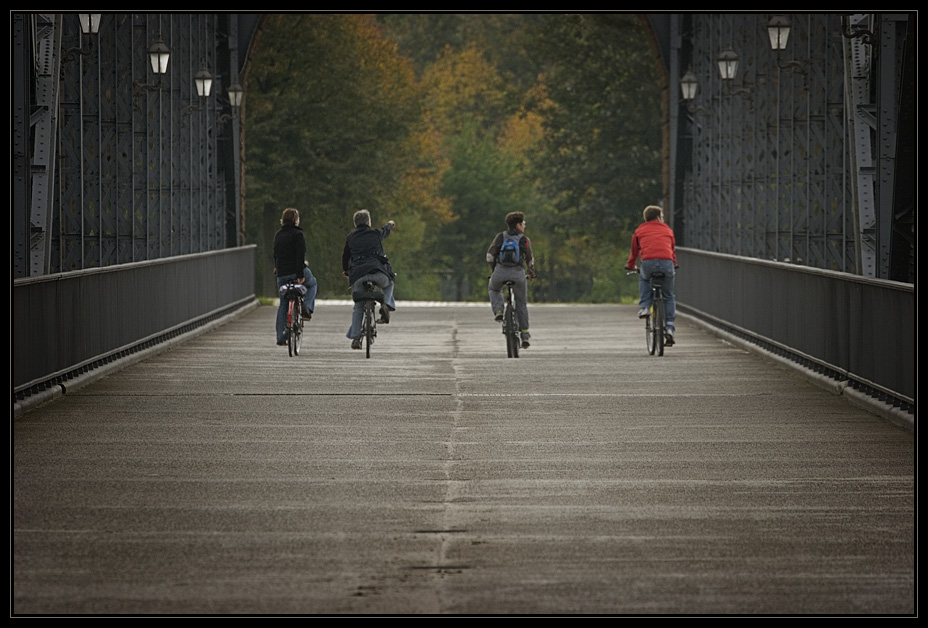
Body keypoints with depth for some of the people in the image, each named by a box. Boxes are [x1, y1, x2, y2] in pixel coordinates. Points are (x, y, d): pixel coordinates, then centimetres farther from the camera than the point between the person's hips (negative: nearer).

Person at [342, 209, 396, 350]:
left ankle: (355, 338, 4)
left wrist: (345, 270, 41)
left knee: (358, 307, 12)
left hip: (357, 274, 1)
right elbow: (386, 230, 34)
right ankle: (386, 304, 1)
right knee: (389, 284, 31)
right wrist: (390, 224, 58)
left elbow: (345, 256, 21)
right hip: (378, 272, -1)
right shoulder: (376, 234, 10)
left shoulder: (350, 238, 13)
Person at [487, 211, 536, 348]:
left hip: (501, 271, 1)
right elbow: (530, 260, 15)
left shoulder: (501, 236, 10)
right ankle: (525, 335, 15)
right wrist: (531, 273, 34)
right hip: (518, 273, -1)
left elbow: (490, 254, 6)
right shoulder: (525, 240, 7)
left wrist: (493, 270, 22)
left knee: (494, 289, 34)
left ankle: (498, 310, 5)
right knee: (521, 304, 15)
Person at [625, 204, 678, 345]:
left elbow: (634, 250, 34)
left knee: (643, 279, 37)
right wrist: (674, 264, 59)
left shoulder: (640, 230, 24)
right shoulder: (667, 229, 27)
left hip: (648, 263, 0)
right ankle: (669, 328, 7)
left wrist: (630, 265, 53)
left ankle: (644, 307, 18)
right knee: (669, 297, 18)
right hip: (667, 262, 0)